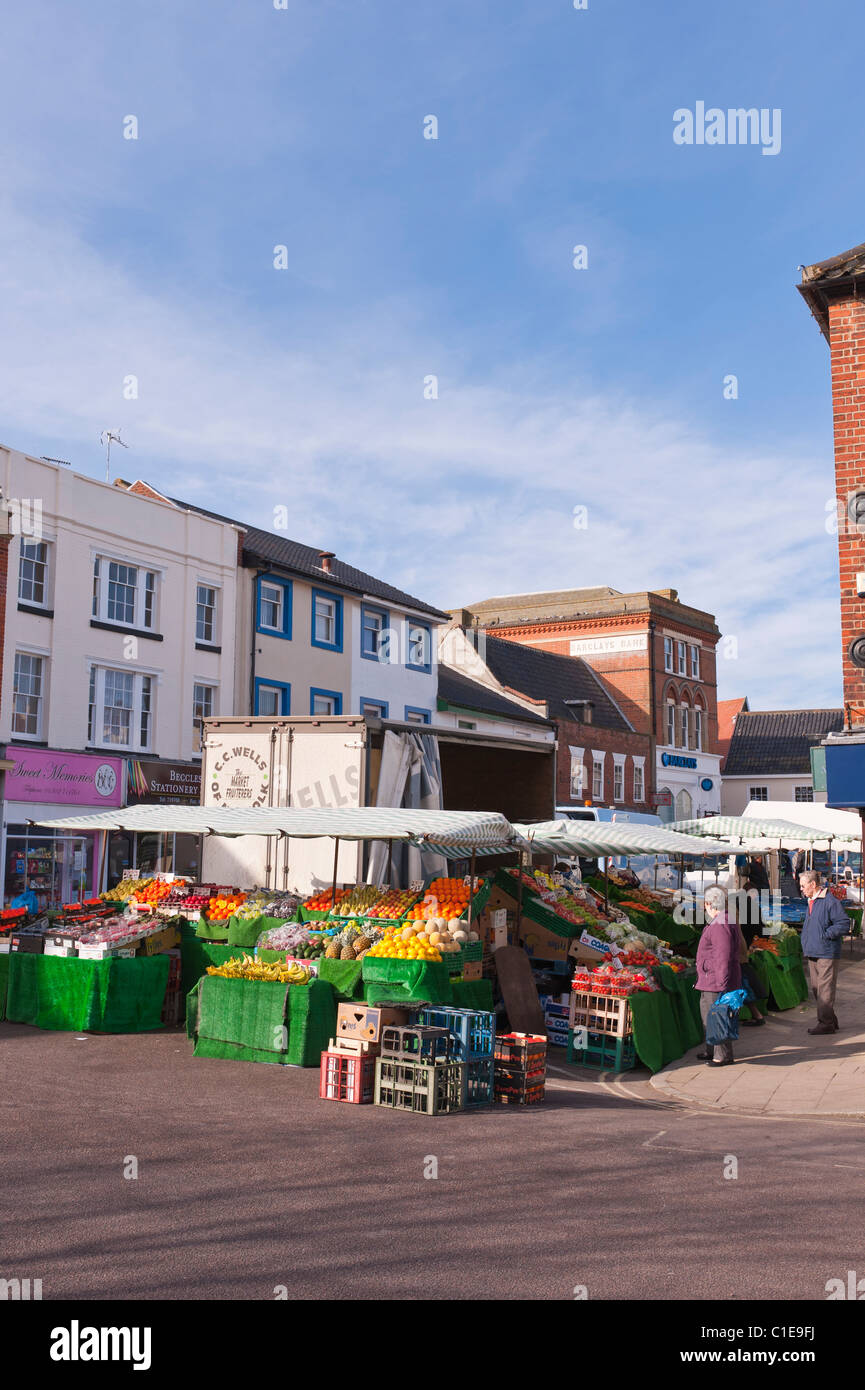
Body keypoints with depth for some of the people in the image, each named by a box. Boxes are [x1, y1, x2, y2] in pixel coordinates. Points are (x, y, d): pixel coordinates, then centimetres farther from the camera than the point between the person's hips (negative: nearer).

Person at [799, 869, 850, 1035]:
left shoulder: (830, 901, -13)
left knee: (825, 989, -7)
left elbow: (844, 923, -17)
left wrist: (825, 935, -17)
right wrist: (806, 943, 16)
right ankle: (831, 1021, 22)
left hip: (826, 954, -9)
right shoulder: (810, 901, 16)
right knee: (816, 988, 13)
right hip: (812, 953, 9)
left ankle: (826, 1023, -2)